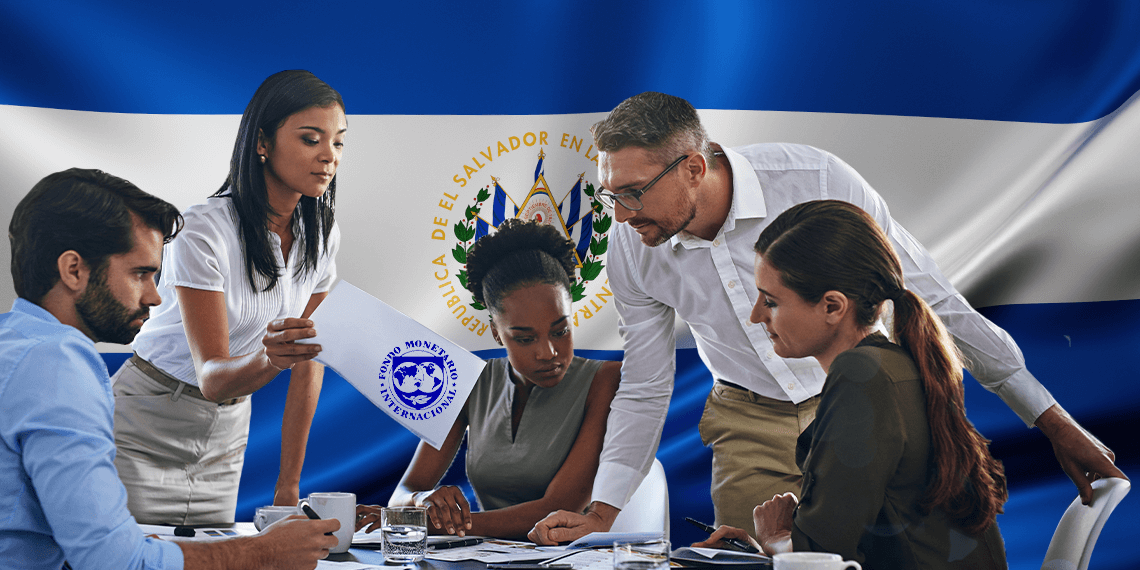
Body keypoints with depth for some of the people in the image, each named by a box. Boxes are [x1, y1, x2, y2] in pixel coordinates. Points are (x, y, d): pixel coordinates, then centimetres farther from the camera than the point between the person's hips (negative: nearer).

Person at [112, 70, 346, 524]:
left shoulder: (322, 237, -3)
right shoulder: (204, 230, -22)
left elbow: (308, 365, 2)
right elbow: (212, 377, -26)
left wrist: (289, 484, 1)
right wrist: (269, 359, -48)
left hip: (226, 433, 5)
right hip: (146, 429, -5)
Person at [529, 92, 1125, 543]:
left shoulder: (815, 179, -25)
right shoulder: (632, 250, -13)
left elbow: (929, 296, -16)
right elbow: (643, 392, 2)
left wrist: (1051, 421, -11)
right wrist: (601, 513, -10)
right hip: (750, 426, 3)